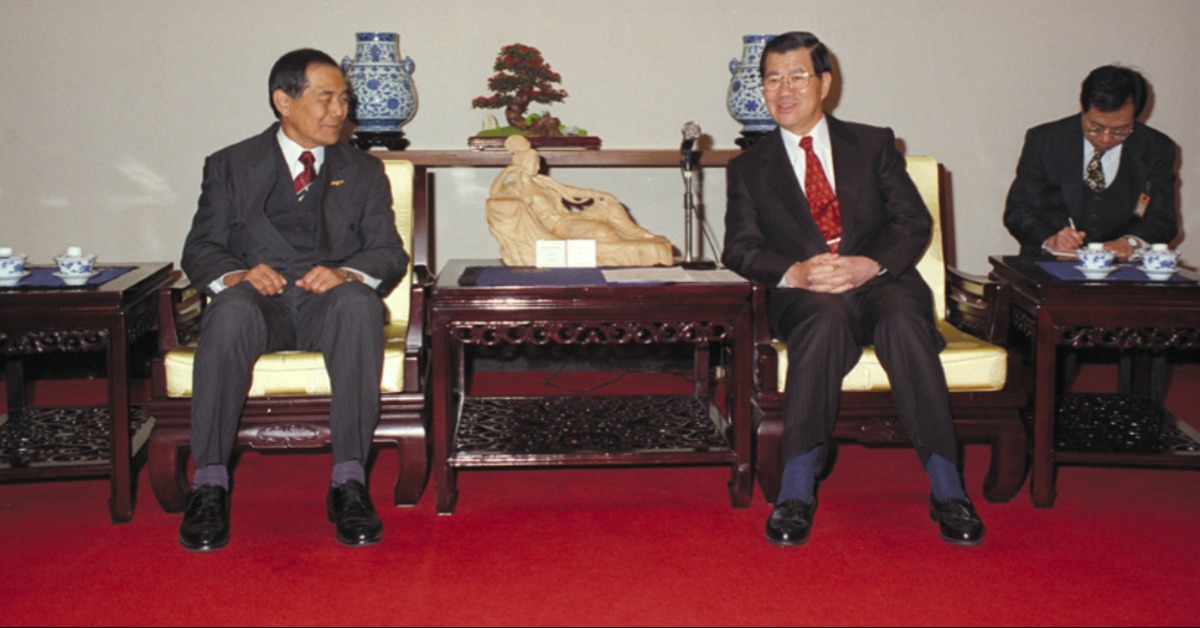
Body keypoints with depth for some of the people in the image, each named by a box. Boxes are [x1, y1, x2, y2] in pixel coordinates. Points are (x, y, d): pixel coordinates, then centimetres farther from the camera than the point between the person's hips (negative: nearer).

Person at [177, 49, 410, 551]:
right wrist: (237, 274, -16)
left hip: (330, 299, 1)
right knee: (232, 312, -36)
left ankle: (349, 480, -36)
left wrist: (347, 273, -15)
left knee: (359, 304, -36)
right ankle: (209, 484, -33)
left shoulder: (363, 172, 20)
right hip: (259, 297, 0)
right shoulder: (230, 166, 17)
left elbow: (390, 254, 9)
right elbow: (200, 249, 9)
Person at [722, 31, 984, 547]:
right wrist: (795, 272, -15)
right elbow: (740, 249, 6)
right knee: (826, 320, -36)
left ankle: (946, 487, -32)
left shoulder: (874, 144, 16)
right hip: (804, 295, -1)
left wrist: (870, 263, -14)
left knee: (903, 321, -34)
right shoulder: (748, 168, 17)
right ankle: (797, 487, -34)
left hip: (881, 282, 1)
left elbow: (914, 223, 6)